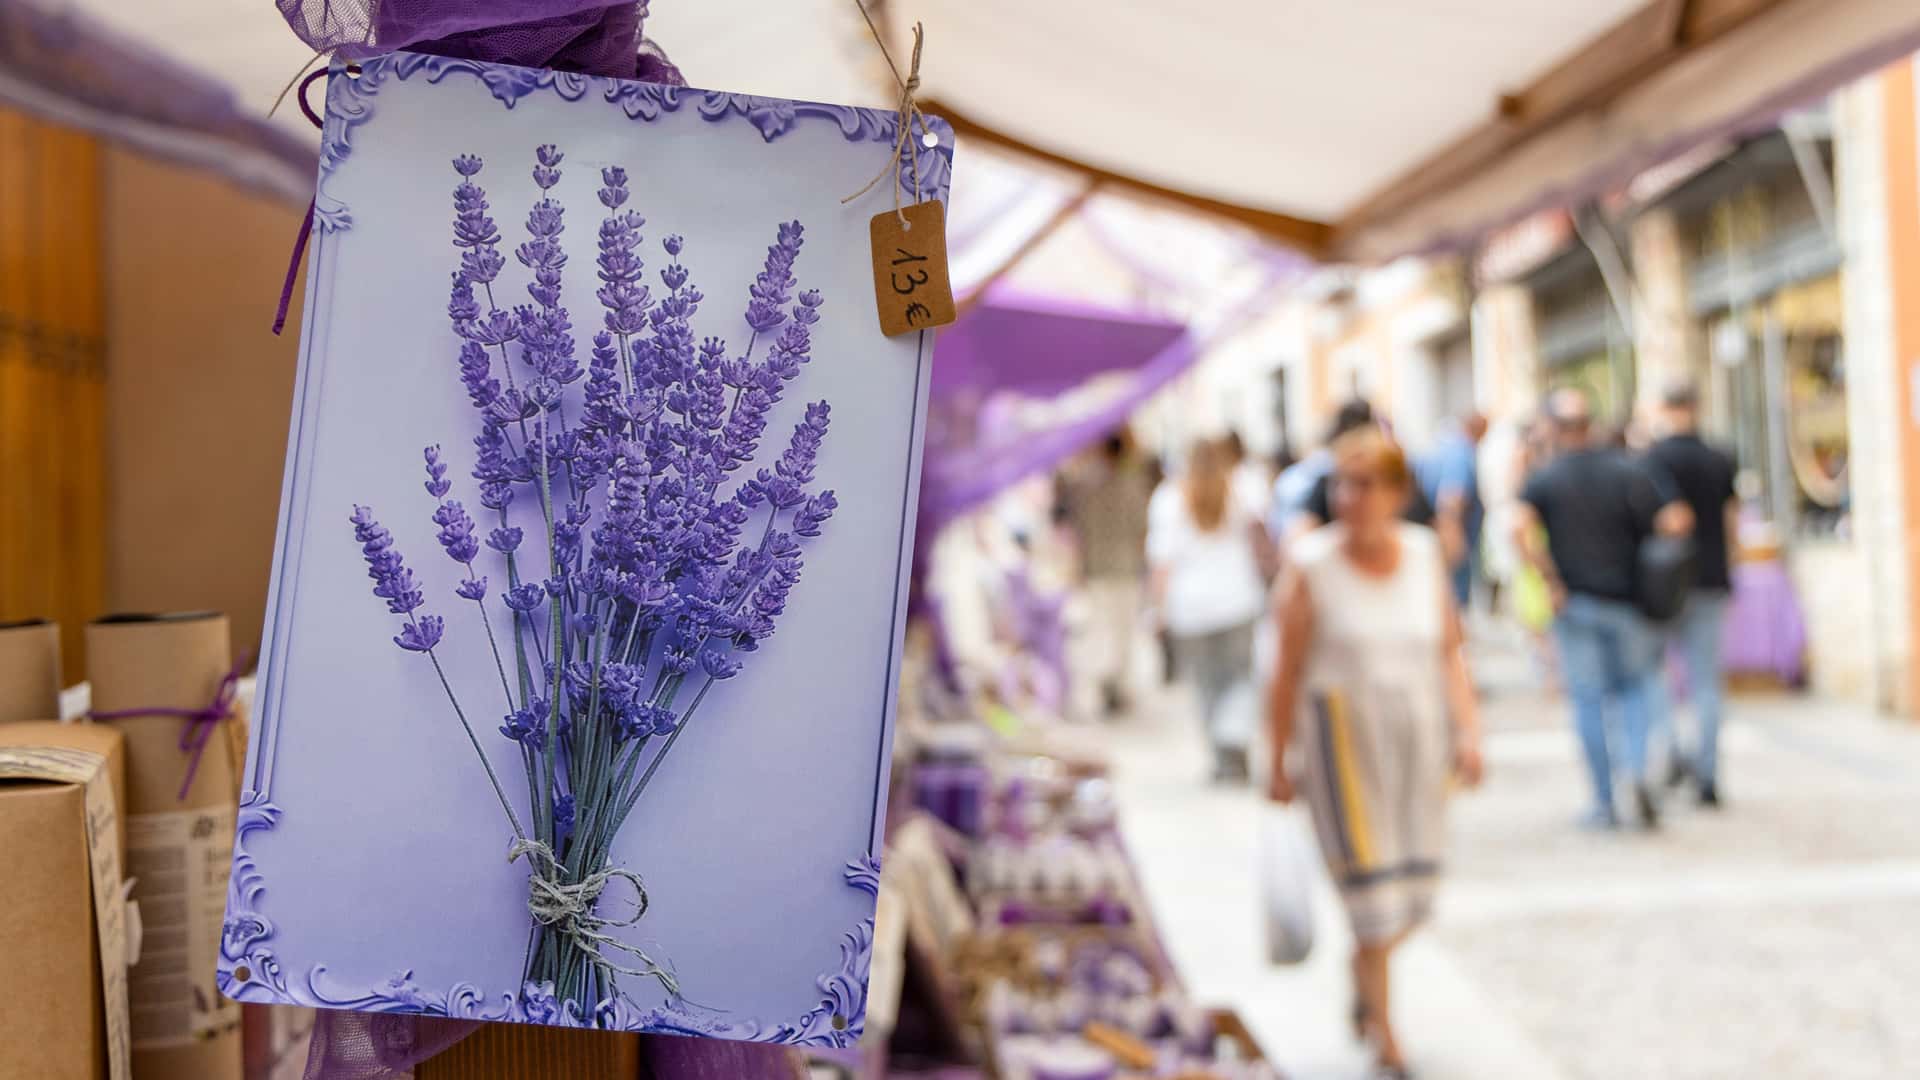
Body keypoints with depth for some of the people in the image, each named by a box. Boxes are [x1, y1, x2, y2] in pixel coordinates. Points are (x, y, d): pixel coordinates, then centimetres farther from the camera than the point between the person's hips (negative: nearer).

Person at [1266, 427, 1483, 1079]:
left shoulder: (1425, 555, 1)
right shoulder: (1311, 565, -10)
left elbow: (1449, 653, 5)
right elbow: (1288, 672, -7)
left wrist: (1468, 731, -5)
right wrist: (1278, 764, -4)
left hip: (1417, 736, 4)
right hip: (1342, 737, -4)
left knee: (1414, 885, 10)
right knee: (1370, 886, -3)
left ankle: (1360, 970, 42)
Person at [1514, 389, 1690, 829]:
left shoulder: (1544, 479, -4)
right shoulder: (1629, 471, -2)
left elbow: (1520, 528, -21)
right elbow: (1669, 524, -12)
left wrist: (1551, 581, -14)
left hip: (1574, 603, -1)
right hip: (1627, 600, 1)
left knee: (1588, 700, 7)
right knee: (1637, 684, 17)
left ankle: (1604, 802, 10)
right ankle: (1637, 768, -6)